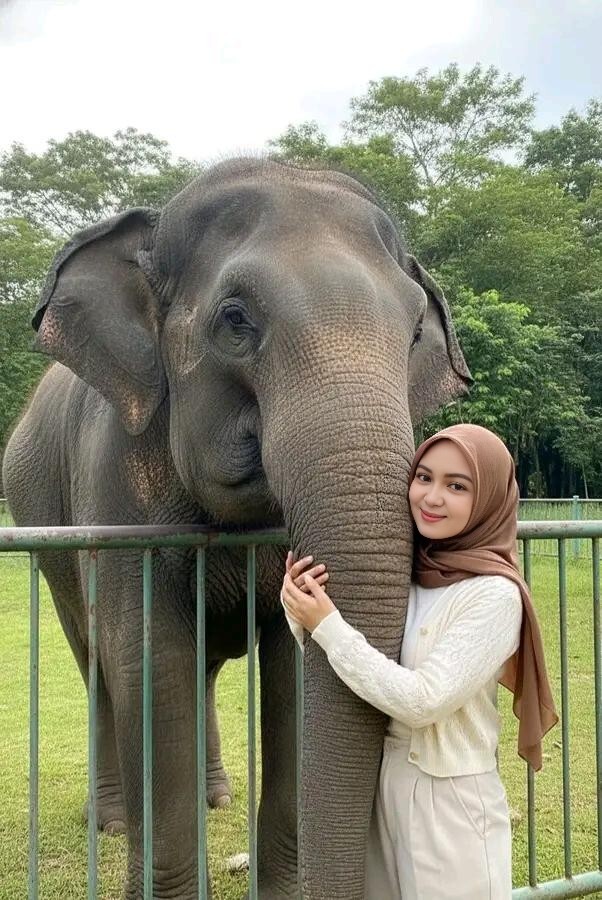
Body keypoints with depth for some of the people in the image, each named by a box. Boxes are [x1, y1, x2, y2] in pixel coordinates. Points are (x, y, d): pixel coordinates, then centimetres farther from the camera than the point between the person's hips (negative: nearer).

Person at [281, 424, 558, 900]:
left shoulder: (494, 595, -18)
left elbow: (421, 701, -22)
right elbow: (330, 666, 8)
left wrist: (327, 625, -20)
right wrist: (301, 613, -12)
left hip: (449, 802, -5)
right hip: (377, 784, 6)